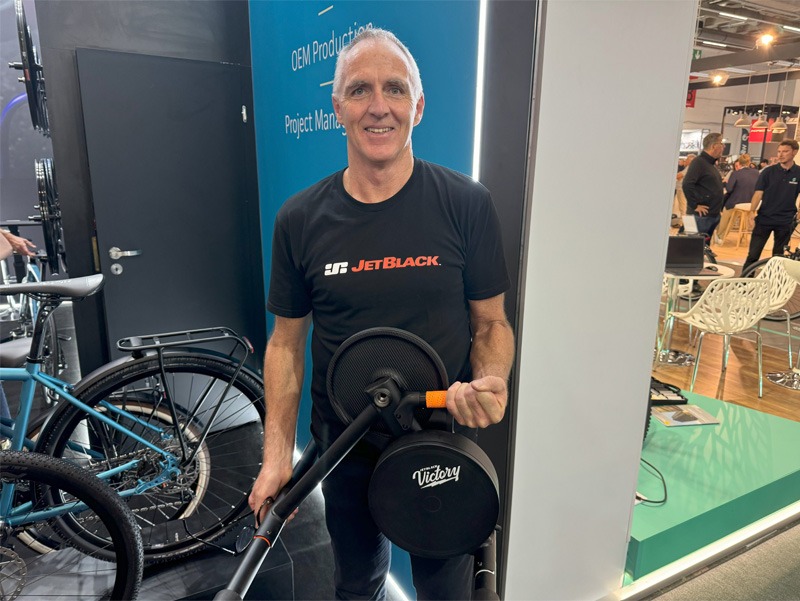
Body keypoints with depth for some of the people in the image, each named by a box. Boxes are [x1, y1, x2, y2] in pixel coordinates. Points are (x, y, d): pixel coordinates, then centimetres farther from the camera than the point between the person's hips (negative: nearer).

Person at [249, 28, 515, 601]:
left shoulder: (467, 205, -12)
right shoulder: (300, 219, -7)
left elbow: (491, 321, -5)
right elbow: (288, 340, -1)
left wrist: (490, 381, -25)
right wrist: (277, 453, -6)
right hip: (346, 449, 2)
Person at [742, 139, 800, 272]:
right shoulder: (768, 171, -1)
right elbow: (759, 192, -5)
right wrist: (752, 211, -17)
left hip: (785, 221, 1)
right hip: (764, 219, -1)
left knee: (778, 256, 10)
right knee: (753, 254, -2)